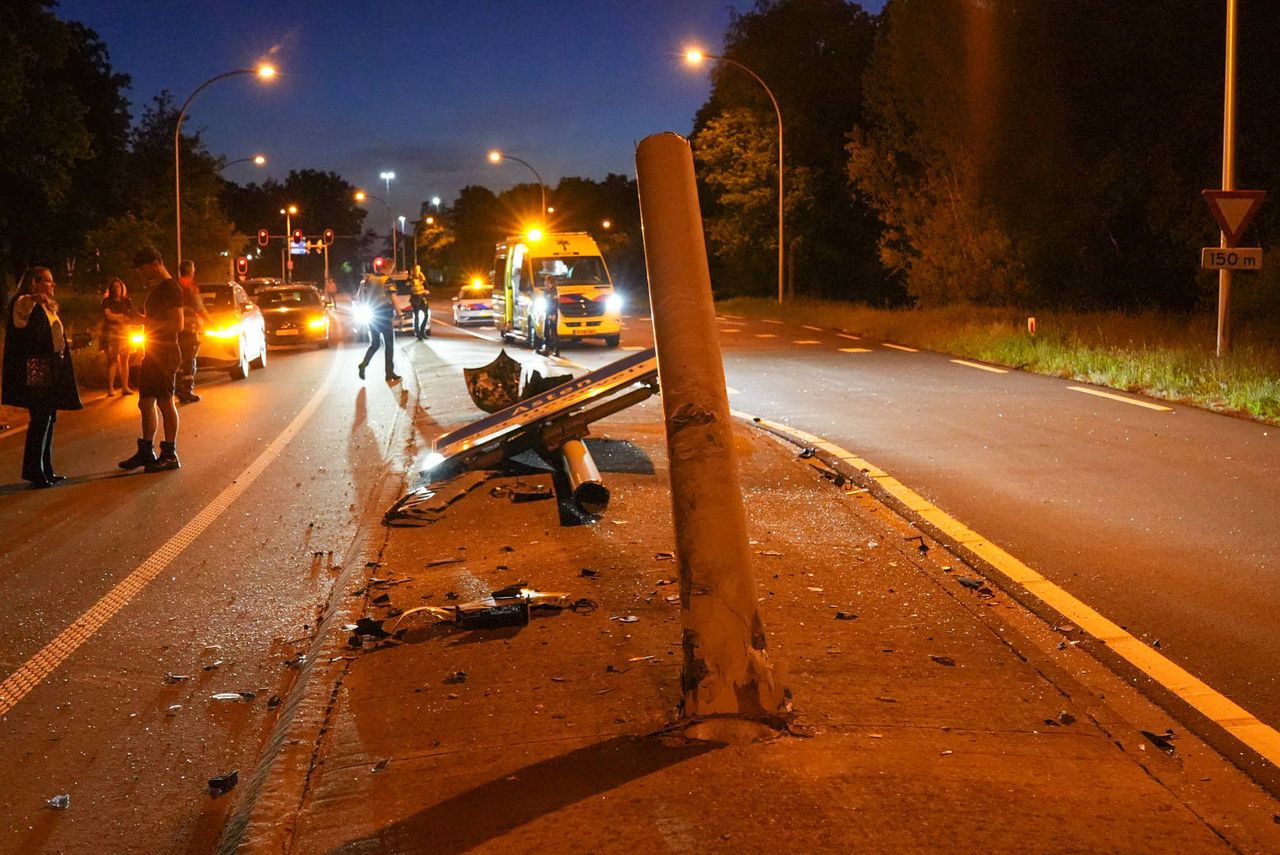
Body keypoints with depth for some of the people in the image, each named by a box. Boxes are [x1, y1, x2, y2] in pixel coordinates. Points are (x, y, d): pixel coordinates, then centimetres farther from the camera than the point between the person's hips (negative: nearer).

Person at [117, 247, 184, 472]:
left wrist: (146, 321, -18)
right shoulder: (155, 289, 17)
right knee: (146, 403, 12)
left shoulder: (171, 288, -14)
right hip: (152, 352, 10)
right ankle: (146, 451, 20)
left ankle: (169, 454, 3)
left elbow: (177, 325, -22)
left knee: (165, 403, -4)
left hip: (165, 353, -10)